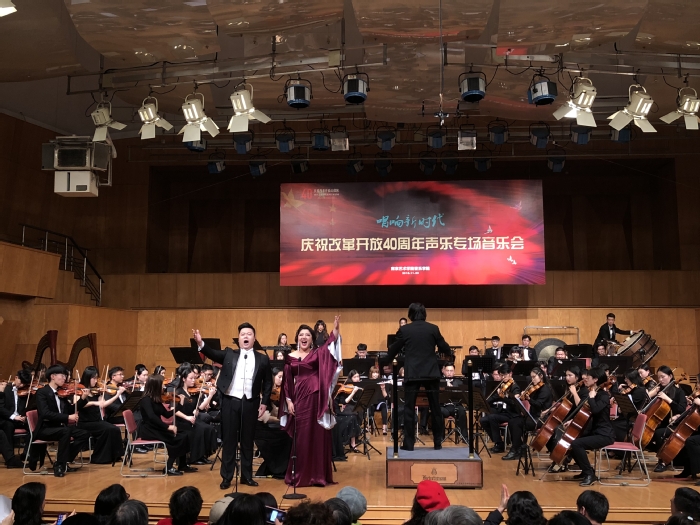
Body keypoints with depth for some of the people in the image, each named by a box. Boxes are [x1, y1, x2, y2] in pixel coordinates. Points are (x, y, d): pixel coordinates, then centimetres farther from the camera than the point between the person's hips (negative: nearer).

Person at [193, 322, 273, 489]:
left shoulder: (262, 359, 6)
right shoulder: (229, 354, 7)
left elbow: (267, 383, 9)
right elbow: (213, 354, -8)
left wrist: (264, 402, 2)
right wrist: (201, 343, -26)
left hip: (250, 403, 1)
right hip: (230, 401, 0)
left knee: (247, 441, 9)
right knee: (229, 440, 4)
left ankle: (247, 476, 19)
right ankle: (226, 477, 12)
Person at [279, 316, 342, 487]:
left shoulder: (318, 353, 6)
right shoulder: (290, 357, 8)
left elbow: (330, 344, -13)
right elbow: (287, 382, 7)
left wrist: (336, 329, -29)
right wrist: (288, 401, -2)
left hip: (317, 398, 0)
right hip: (299, 398, 1)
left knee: (317, 435, 3)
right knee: (301, 437, 4)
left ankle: (318, 474, 10)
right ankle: (300, 475, 13)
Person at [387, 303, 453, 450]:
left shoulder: (404, 330, -2)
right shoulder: (433, 328, 0)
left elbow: (393, 350, 7)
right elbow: (445, 349, 6)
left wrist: (387, 361, 27)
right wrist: (450, 353, 30)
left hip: (412, 374, -1)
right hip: (431, 373, 1)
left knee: (409, 409, 5)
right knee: (435, 408, 11)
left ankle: (408, 443, 5)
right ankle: (438, 442, 16)